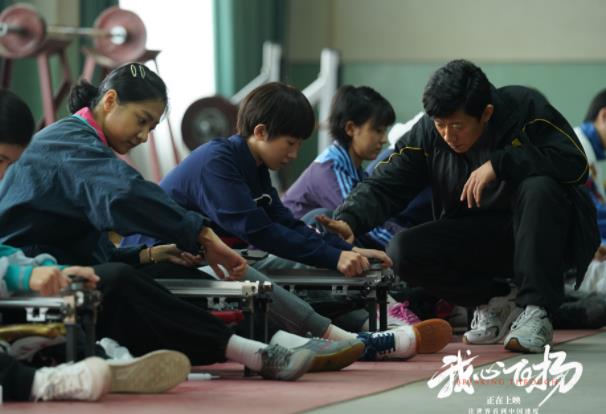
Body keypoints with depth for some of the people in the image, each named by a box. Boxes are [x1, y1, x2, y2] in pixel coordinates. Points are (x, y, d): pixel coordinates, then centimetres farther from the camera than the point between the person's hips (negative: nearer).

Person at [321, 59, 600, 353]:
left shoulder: (523, 107, -17)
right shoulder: (428, 132, -6)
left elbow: (576, 163, -27)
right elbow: (386, 184, -10)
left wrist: (499, 163, -31)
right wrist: (349, 219, -31)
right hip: (474, 237, 4)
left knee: (539, 188, -36)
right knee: (403, 252, -19)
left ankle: (535, 310, -27)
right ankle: (496, 303, 1)